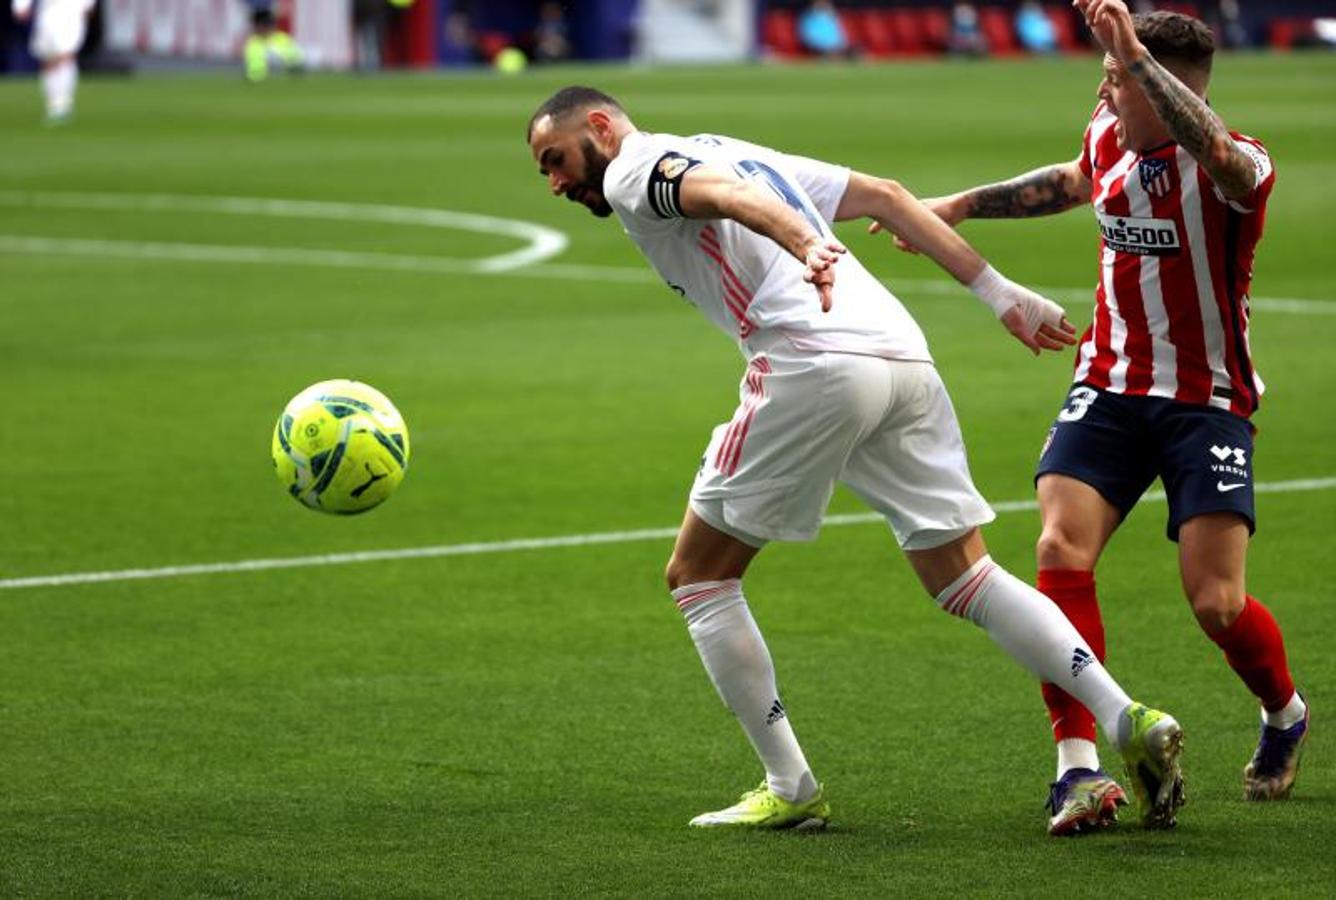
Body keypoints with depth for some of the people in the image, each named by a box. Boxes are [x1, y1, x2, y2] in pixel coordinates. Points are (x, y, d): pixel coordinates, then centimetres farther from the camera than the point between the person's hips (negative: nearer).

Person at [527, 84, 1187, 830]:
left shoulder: (633, 169, 8)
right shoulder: (743, 152, 32)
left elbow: (727, 193, -14)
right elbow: (885, 196, 25)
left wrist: (808, 249, -34)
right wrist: (1000, 293, 22)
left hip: (813, 363, -8)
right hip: (904, 356, 8)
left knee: (699, 574, 8)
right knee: (965, 578, 13)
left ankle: (791, 789, 6)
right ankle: (1129, 721, -1)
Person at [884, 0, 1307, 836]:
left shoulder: (1236, 167, -20)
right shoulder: (1109, 135, 1)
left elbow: (1215, 152, -47)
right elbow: (1074, 180, 26)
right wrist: (963, 205, 30)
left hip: (1207, 403, -5)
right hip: (1110, 389, 5)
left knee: (1217, 603, -9)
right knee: (1061, 554, -17)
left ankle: (1287, 716, 25)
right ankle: (1079, 767, -14)